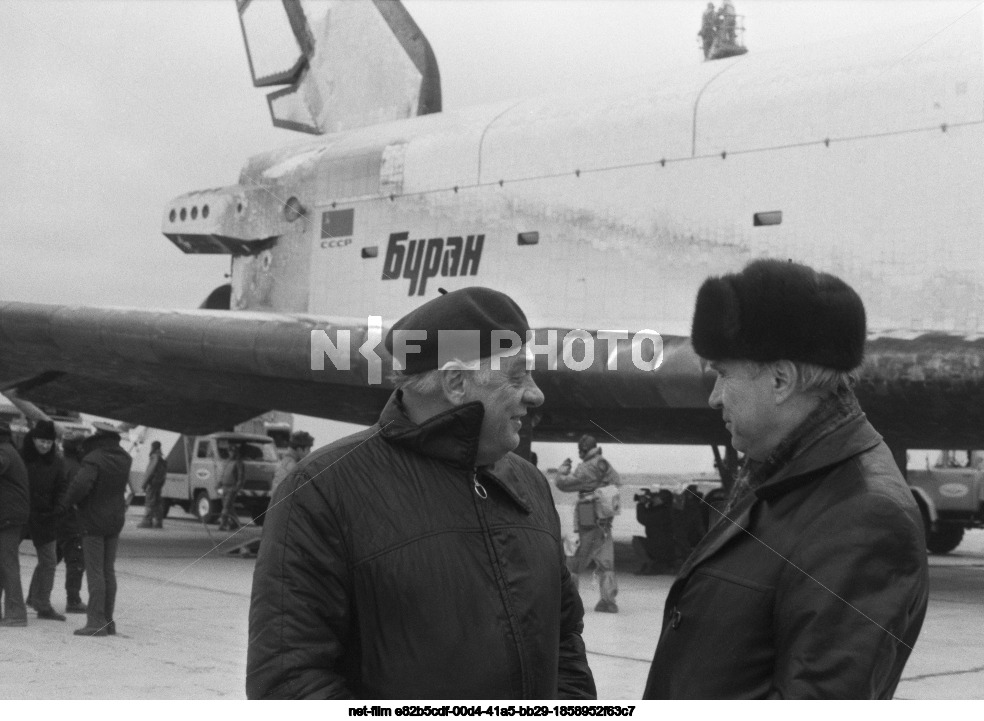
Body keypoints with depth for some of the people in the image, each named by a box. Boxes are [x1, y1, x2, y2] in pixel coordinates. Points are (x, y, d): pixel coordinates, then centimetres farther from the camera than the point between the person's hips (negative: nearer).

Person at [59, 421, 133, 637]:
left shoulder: (94, 459, -18)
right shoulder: (124, 459, 6)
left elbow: (81, 483, -31)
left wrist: (65, 503, -15)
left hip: (93, 522, -7)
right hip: (115, 521, 7)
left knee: (95, 572, -5)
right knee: (109, 571, 12)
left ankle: (96, 621, -6)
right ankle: (108, 621, 15)